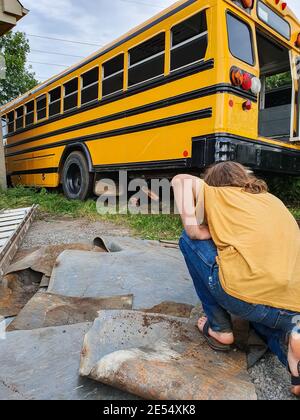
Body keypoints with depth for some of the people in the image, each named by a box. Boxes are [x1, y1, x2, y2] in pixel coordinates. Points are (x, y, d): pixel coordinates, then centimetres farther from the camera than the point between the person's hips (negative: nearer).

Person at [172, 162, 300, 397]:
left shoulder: (217, 194, 14)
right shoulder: (273, 200, 27)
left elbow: (182, 179, 3)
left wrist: (210, 234, 5)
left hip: (242, 297, -6)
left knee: (190, 239, 16)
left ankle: (219, 328, 15)